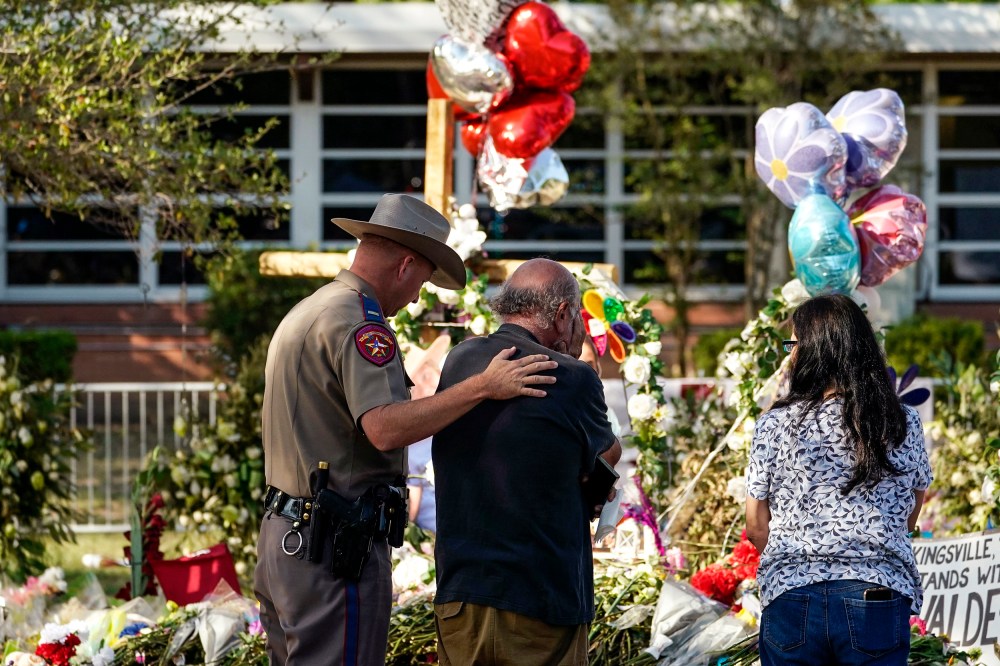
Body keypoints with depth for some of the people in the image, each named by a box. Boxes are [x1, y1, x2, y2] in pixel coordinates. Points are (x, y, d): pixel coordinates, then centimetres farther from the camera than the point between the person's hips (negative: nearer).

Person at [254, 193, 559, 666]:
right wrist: (482, 388, -26)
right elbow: (385, 429, -27)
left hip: (283, 534, 10)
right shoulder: (358, 319, -15)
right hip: (336, 546, -10)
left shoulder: (303, 313, 18)